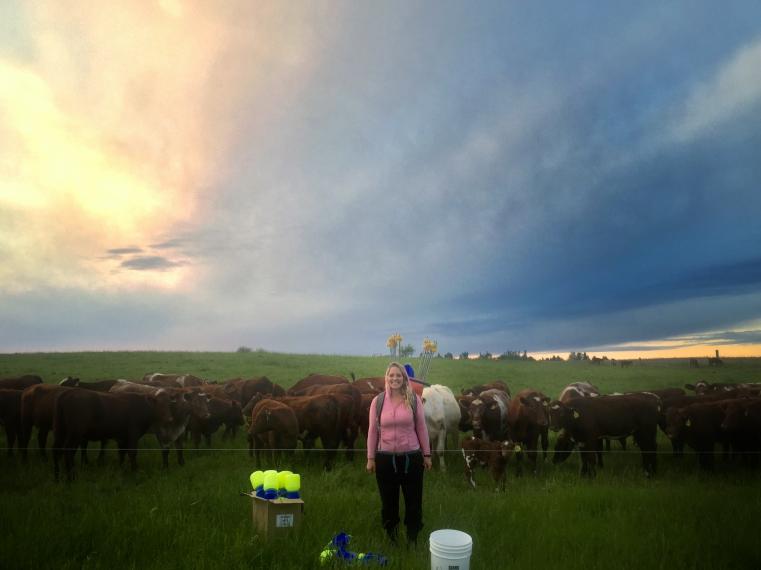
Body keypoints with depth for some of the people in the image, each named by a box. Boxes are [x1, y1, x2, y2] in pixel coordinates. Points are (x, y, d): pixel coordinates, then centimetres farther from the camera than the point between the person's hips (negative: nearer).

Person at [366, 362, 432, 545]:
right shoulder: (378, 401, -2)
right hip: (385, 458, 0)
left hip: (412, 457, 0)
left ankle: (413, 540, 26)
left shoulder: (414, 399, -3)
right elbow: (372, 430, 1)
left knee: (414, 500, 9)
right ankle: (391, 540, 30)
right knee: (388, 501, 13)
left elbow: (421, 428, 1)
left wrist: (427, 455, 2)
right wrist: (370, 458, 1)